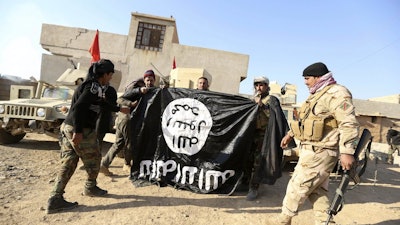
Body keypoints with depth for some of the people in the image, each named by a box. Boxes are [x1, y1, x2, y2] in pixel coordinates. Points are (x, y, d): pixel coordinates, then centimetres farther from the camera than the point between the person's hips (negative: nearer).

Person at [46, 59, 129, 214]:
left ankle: (55, 199, 13)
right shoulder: (94, 86, -14)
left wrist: (119, 109, 42)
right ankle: (90, 188, 31)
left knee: (68, 163, 11)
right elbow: (79, 107, -25)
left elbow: (103, 103, 31)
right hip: (81, 131, -9)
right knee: (94, 159, 11)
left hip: (67, 127, 9)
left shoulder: (89, 84, 17)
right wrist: (78, 131, -26)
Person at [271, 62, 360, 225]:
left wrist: (347, 152, -26)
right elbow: (304, 119, 27)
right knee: (317, 192, 13)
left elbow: (349, 124, -20)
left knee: (297, 187, 1)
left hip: (319, 152, -9)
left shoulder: (336, 94, -13)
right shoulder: (317, 94, 18)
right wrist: (290, 134, 27)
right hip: (313, 150, 10)